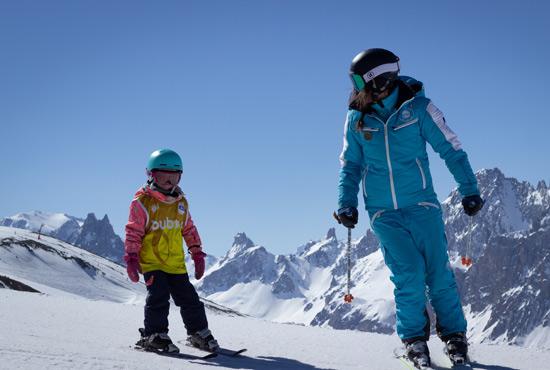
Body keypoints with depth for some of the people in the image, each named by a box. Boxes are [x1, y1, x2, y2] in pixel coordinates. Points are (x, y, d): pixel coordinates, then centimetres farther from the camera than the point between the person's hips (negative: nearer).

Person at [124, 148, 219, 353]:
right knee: (158, 296, -16)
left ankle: (199, 332, 21)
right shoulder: (142, 201, -8)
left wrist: (197, 253, 15)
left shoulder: (181, 202, 8)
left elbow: (189, 229, 18)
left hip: (176, 263, 5)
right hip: (151, 261, -4)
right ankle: (154, 335, 0)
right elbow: (133, 231, -8)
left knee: (188, 298, 7)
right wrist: (131, 257, -15)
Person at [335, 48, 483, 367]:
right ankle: (414, 337, 8)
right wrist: (347, 203, 2)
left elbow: (451, 149, 0)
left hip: (421, 205, -1)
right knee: (409, 274, -8)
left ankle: (454, 334, 14)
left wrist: (469, 189, -2)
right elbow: (350, 165, 13)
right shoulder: (357, 119, 1)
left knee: (439, 272, -2)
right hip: (384, 213, 1)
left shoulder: (418, 107, -6)